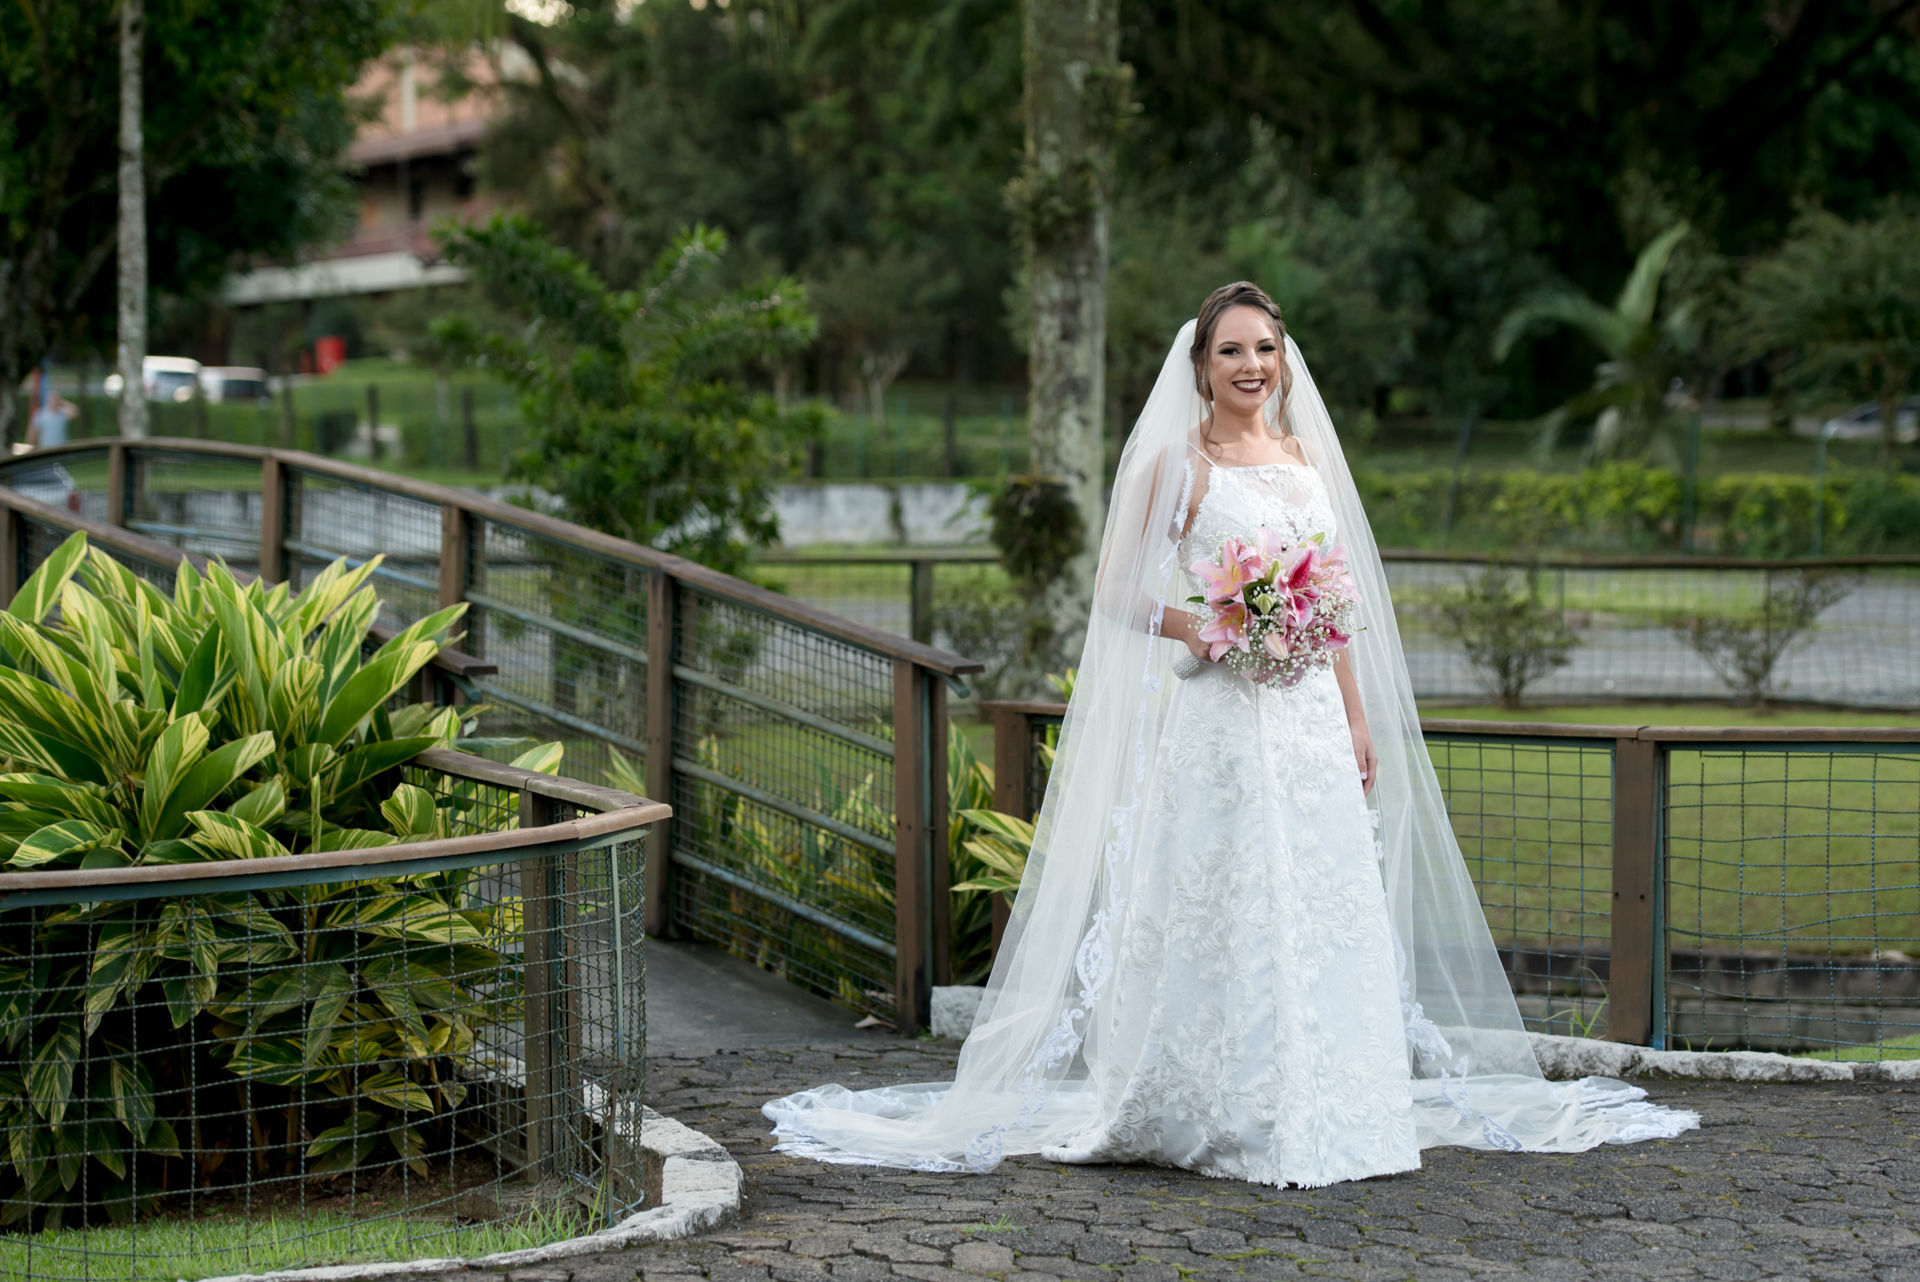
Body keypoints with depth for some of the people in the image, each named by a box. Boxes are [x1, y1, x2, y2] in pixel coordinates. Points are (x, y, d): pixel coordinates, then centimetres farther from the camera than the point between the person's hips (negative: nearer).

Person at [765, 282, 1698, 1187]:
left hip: (1312, 714, 5)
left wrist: (1358, 718, 14)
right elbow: (1117, 595, -2)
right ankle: (1227, 1120, 0)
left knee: (1323, 909, 4)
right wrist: (1202, 628, -17)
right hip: (1219, 716, -5)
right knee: (1225, 914, -7)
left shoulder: (1305, 456, 15)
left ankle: (1319, 1113, 12)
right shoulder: (1176, 462, -2)